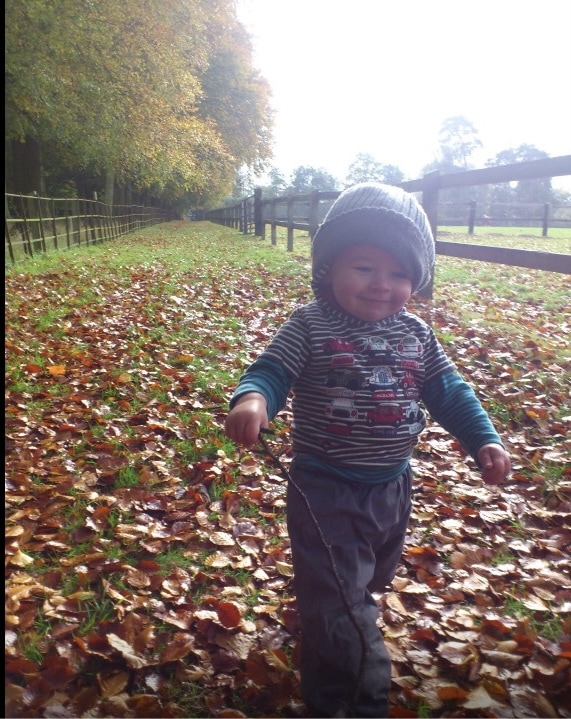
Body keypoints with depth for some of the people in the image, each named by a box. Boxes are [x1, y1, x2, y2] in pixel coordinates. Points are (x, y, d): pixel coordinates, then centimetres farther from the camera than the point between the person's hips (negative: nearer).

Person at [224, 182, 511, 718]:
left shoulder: (416, 334, 0)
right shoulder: (310, 327, -14)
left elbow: (448, 391, 6)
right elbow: (272, 372, -20)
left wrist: (484, 440, -2)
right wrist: (252, 399, -42)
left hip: (392, 488, 7)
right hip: (326, 491, -6)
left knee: (367, 584, 27)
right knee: (338, 600, -3)